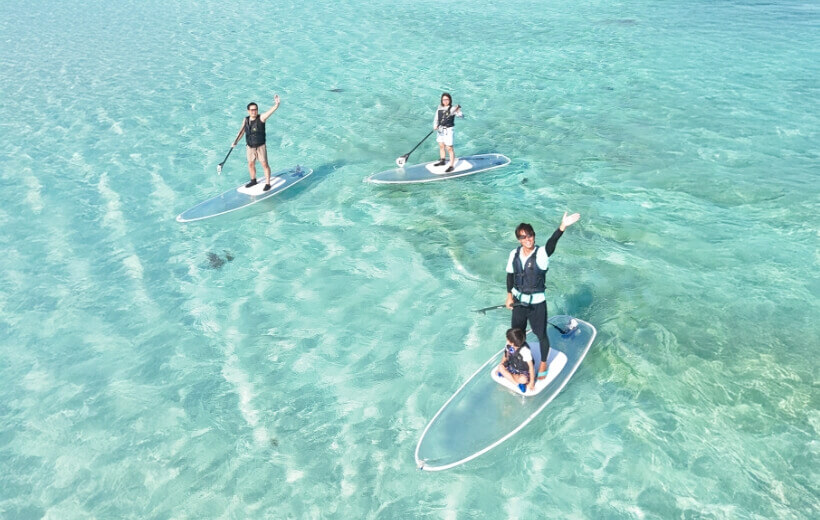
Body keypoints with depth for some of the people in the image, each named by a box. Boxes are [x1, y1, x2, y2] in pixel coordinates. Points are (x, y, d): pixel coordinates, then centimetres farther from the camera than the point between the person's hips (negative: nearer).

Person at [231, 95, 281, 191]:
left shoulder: (261, 118, -12)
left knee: (264, 165, 0)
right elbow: (242, 131, 7)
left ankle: (268, 184, 12)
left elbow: (271, 110, -27)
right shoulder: (245, 120, 2)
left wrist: (276, 104, -45)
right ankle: (253, 181, 38)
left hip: (260, 146, -5)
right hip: (250, 147, 5)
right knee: (251, 164, 17)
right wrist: (235, 141, -2)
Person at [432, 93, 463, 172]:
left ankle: (452, 166, 1)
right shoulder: (439, 108, 3)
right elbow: (436, 119, 8)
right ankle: (442, 161, 39)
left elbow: (461, 115, -27)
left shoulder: (452, 109, -14)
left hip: (448, 130, -6)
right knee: (441, 146, 20)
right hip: (440, 130, 6)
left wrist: (458, 112, -49)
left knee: (449, 148, -6)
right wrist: (435, 126, -9)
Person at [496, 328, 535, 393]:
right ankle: (518, 384, -20)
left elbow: (531, 367, -26)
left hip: (524, 372, -6)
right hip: (512, 368, 7)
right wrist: (501, 365, -9)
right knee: (500, 367, -19)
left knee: (524, 379, -37)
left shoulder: (525, 350, -32)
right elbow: (505, 357, 3)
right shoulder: (508, 346, -17)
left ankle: (505, 374, -16)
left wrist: (532, 382, -24)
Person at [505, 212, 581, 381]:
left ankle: (543, 363, 38)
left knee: (541, 335, 13)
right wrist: (509, 295, 8)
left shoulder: (541, 254, -22)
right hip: (518, 301, 4)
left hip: (537, 303, -4)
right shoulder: (514, 254, -8)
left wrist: (562, 227, -61)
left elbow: (551, 243, -43)